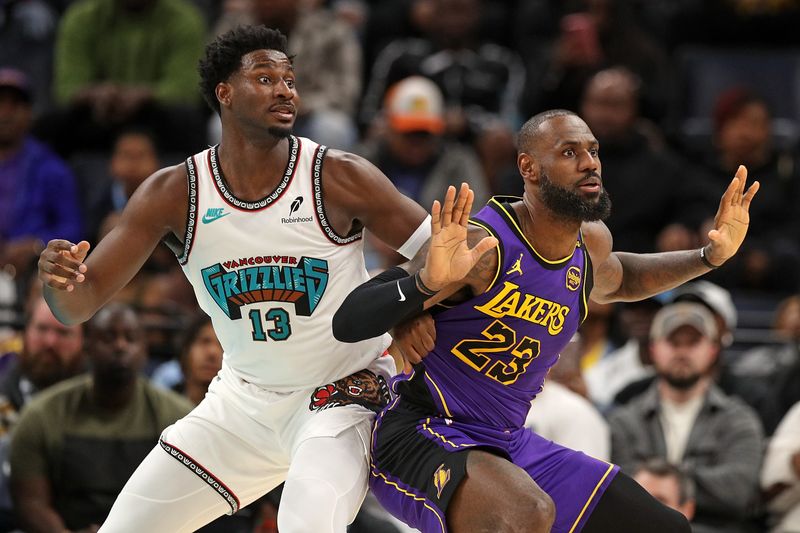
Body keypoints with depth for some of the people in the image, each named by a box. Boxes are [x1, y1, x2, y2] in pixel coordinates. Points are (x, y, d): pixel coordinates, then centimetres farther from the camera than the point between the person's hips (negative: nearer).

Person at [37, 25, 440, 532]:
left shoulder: (339, 178, -16)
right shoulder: (174, 194, -10)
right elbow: (79, 305, -8)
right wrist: (59, 278, -33)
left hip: (342, 392, -4)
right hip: (242, 398, 4)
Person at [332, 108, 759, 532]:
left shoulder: (593, 242, 3)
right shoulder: (481, 246, -22)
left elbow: (614, 279, 32)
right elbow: (347, 323, -26)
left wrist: (709, 257, 18)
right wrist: (425, 284, -44)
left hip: (510, 444, 9)